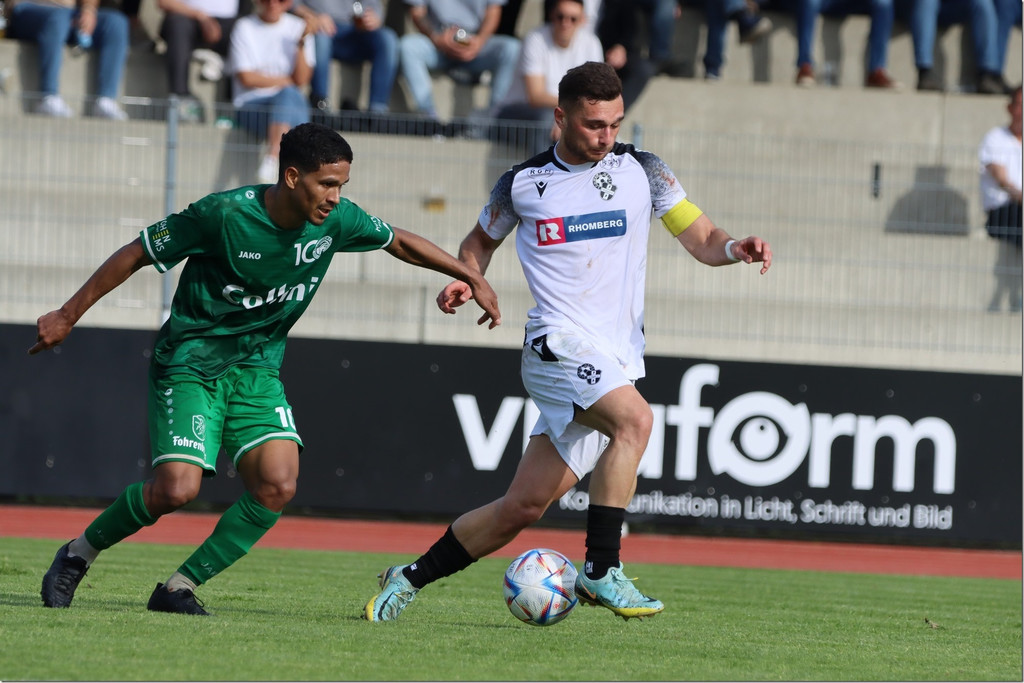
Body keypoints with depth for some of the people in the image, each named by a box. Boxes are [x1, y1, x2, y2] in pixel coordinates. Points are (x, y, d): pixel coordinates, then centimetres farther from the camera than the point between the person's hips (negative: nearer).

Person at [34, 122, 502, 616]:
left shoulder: (336, 220, -7)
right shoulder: (224, 214, -21)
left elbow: (400, 242, 13)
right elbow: (136, 255, -11)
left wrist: (473, 279, 10)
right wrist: (67, 317, -7)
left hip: (256, 367, 5)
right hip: (189, 364, -5)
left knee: (277, 485, -17)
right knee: (177, 488, -20)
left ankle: (178, 588, -5)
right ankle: (79, 554, 6)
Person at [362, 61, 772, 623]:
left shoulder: (642, 171, 7)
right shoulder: (523, 183, 5)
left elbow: (701, 239, 6)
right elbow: (480, 241, 23)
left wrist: (733, 249, -16)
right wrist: (464, 280, 3)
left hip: (618, 362, 3)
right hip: (559, 344, -3)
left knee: (523, 506, 4)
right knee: (634, 419, -33)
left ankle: (411, 577, 21)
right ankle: (601, 571, -29)